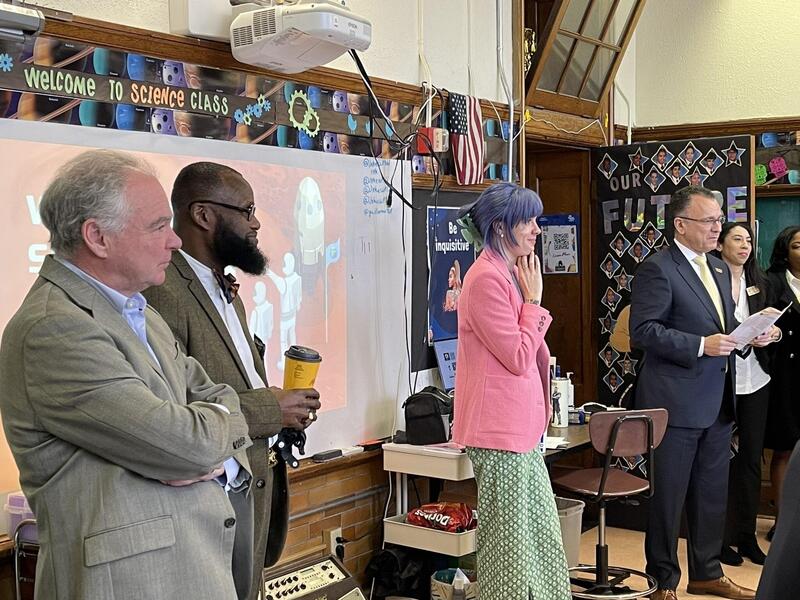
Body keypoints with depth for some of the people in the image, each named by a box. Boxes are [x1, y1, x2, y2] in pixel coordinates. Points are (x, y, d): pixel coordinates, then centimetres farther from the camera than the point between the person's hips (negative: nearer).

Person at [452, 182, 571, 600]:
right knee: (510, 540, 0)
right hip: (500, 427, -10)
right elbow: (518, 357, -19)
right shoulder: (487, 278, -18)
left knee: (540, 536, 16)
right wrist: (533, 300, -11)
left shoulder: (511, 272, 13)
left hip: (520, 425, 10)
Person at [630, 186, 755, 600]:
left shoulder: (720, 269, 15)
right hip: (677, 402, -8)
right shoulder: (657, 270, -12)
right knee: (668, 496, 4)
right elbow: (643, 331, -19)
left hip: (717, 402, 8)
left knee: (712, 494, 17)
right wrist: (701, 345, -22)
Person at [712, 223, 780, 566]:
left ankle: (746, 534, 22)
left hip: (755, 380, 6)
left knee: (751, 458, 11)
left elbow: (771, 324, 18)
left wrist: (773, 333, -4)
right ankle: (721, 536, 14)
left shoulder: (758, 283, 12)